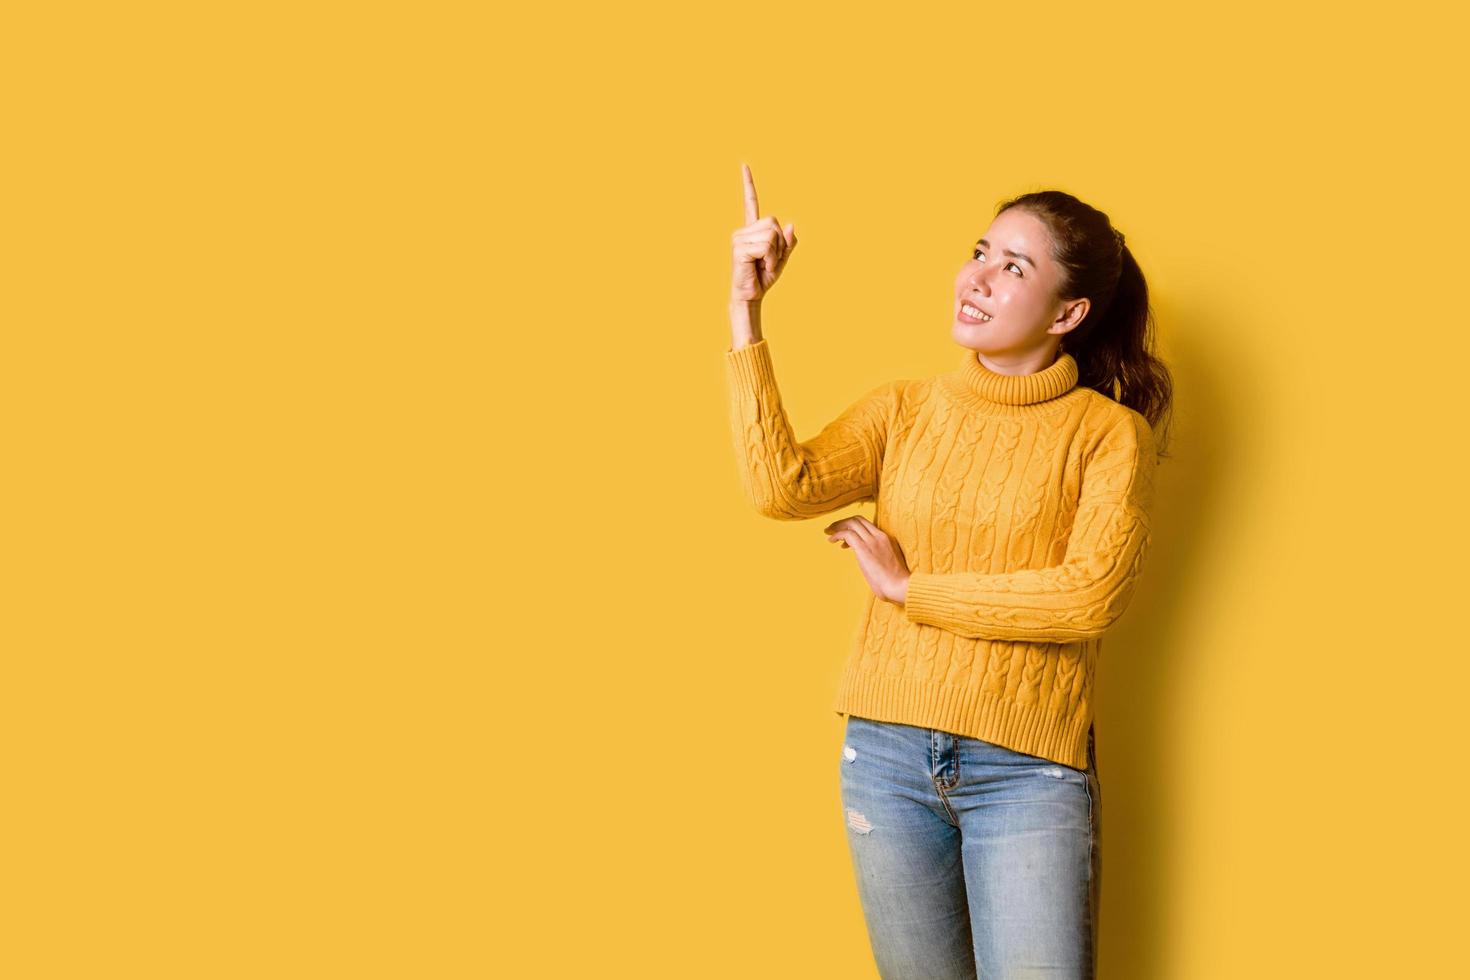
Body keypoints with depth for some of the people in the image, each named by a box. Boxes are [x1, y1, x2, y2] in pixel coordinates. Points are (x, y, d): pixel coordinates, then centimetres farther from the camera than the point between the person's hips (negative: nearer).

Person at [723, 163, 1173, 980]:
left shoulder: (1108, 433, -4)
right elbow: (782, 486, -10)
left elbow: (1091, 597, -16)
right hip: (888, 754, 4)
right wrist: (746, 312, -12)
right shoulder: (906, 408, 6)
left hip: (1029, 770, -3)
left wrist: (910, 588, -10)